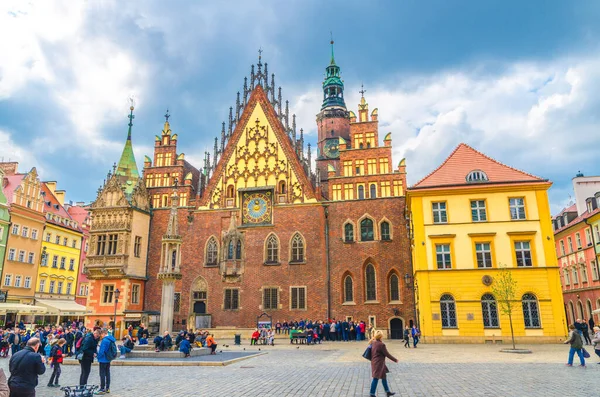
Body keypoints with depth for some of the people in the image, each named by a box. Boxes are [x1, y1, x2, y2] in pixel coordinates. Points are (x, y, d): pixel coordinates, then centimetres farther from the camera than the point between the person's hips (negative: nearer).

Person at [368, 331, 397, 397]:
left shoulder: (373, 342, 0)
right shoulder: (381, 344, -22)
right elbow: (387, 354, -14)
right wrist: (395, 360, -3)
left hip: (374, 362, 9)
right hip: (379, 364, -9)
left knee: (384, 377, 20)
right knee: (376, 378, 1)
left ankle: (387, 392, 33)